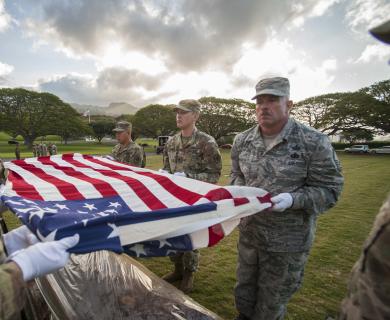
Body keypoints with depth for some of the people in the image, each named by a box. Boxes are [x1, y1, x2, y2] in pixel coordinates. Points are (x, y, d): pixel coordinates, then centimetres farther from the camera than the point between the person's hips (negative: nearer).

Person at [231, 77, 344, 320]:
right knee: (244, 289, 26)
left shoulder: (314, 142, -16)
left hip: (288, 241, -4)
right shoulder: (242, 141, -1)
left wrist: (293, 199, -28)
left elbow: (329, 190, -11)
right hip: (249, 232, 5)